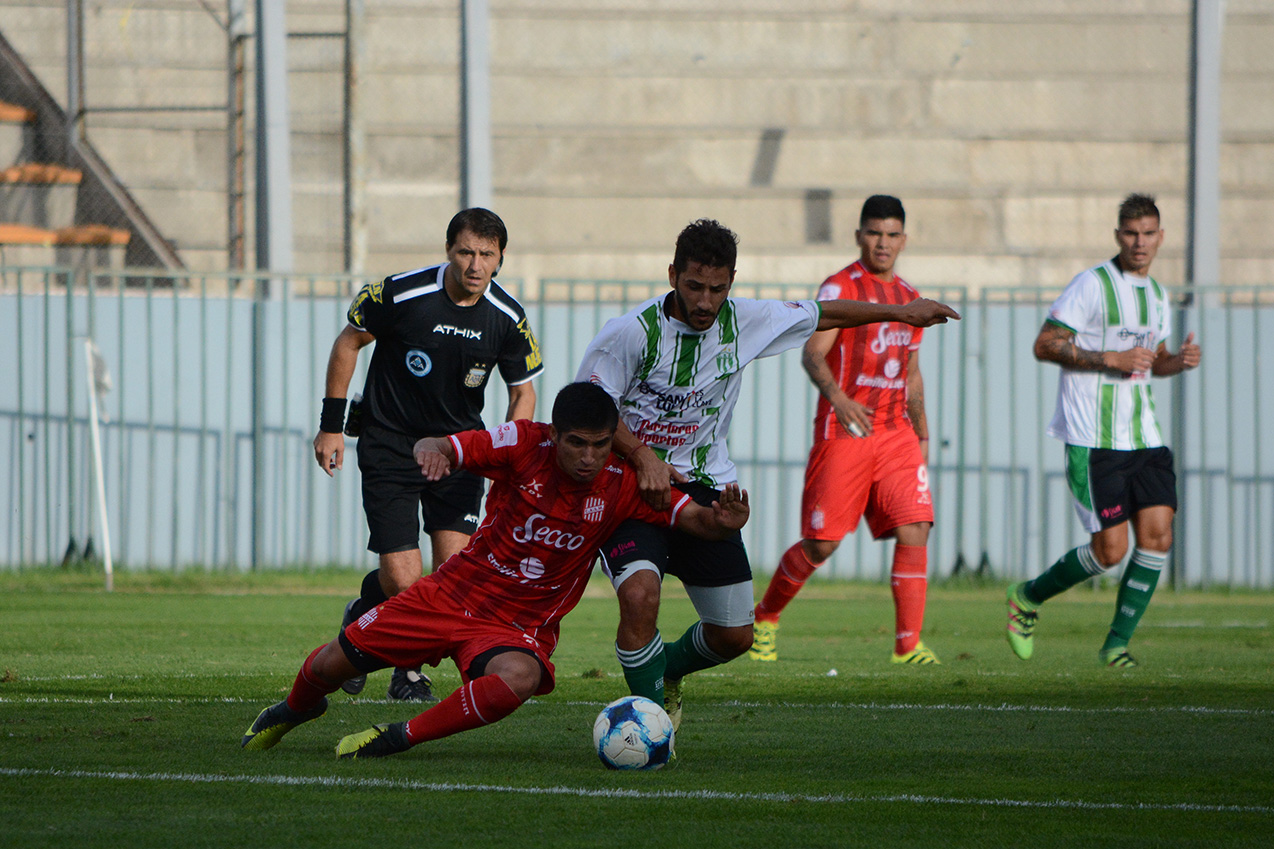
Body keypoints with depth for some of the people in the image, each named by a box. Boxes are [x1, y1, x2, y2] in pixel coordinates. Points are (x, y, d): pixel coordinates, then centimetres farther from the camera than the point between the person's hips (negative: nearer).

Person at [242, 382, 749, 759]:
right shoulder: (524, 445, -13)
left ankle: (398, 739, -17)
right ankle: (296, 709, 43)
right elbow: (441, 449, -17)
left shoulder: (621, 487, -11)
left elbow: (695, 520, -10)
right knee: (329, 665, 3)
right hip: (454, 592, 1)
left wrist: (722, 520, -35)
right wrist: (432, 451, -42)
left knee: (516, 680, -38)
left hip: (519, 626, -1)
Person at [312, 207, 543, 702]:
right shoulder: (400, 295, -17)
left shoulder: (508, 319, -8)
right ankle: (359, 620, 24)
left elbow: (523, 391, 5)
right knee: (402, 581, -12)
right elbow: (349, 342, -1)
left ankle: (411, 667, 11)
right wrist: (331, 424, -1)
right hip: (390, 445, -3)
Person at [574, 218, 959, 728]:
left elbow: (820, 315, 14)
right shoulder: (633, 333, -18)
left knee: (734, 635, 6)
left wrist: (899, 312, 23)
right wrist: (644, 458, -28)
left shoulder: (745, 322, -3)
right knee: (640, 595, -31)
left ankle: (665, 672, 39)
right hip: (632, 483, -5)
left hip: (704, 486, 5)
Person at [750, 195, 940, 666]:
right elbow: (812, 353, -20)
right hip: (843, 432, -6)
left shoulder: (909, 298, 16)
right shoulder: (841, 288, -7)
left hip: (897, 433, 6)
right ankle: (764, 616, 20)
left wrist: (922, 434, 23)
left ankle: (908, 643, -11)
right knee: (821, 543, -3)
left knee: (914, 529, -11)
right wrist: (838, 397, -38)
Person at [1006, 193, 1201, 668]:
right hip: (1094, 441, -7)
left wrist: (1179, 361, 5)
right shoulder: (1092, 285, -8)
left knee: (1158, 535, -6)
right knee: (1110, 549, -8)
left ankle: (1117, 643, 6)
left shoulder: (1156, 296, 15)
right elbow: (1044, 346, -12)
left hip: (1144, 436, 7)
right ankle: (1028, 598, 16)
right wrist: (1111, 359, -19)